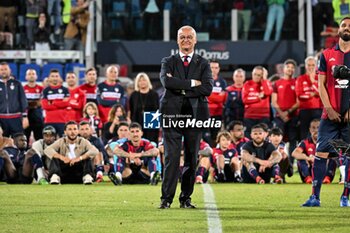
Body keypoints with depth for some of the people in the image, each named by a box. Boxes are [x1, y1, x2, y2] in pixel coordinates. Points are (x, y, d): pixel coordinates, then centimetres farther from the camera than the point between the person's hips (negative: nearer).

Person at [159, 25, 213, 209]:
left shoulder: (203, 64, 10)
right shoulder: (168, 62, 10)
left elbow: (207, 88, -5)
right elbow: (167, 81, -11)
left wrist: (182, 89, -9)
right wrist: (191, 83, -11)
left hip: (195, 113, 1)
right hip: (172, 114, -1)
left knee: (191, 159, 4)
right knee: (171, 158, -7)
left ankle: (186, 198, 11)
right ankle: (166, 198, -6)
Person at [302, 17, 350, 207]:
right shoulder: (327, 55, 8)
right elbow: (321, 84, 6)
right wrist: (329, 109, -5)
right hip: (330, 114, 1)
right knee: (320, 154, -4)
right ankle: (315, 197, -2)